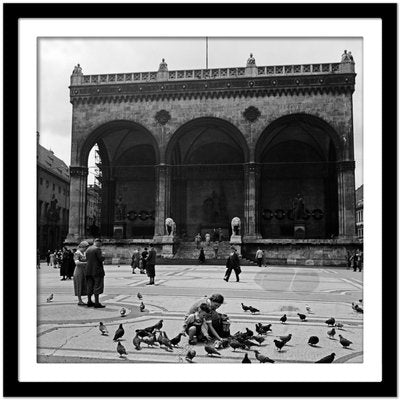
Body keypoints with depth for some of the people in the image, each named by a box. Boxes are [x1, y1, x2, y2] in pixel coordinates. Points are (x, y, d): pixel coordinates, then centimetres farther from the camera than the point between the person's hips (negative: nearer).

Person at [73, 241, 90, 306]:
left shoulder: (83, 253, 12)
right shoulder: (77, 253, -13)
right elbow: (77, 263, -26)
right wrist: (86, 263, -27)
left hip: (84, 271, 8)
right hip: (79, 271, -8)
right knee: (79, 286, -1)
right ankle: (80, 301, 7)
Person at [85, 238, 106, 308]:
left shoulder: (88, 249, 12)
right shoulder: (97, 249, -13)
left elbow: (87, 259, 15)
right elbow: (101, 259, -18)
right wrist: (103, 256, 2)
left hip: (89, 270, 8)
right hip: (97, 270, -8)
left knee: (90, 287, 13)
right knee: (97, 286, -4)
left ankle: (89, 302, 19)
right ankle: (96, 303, -4)